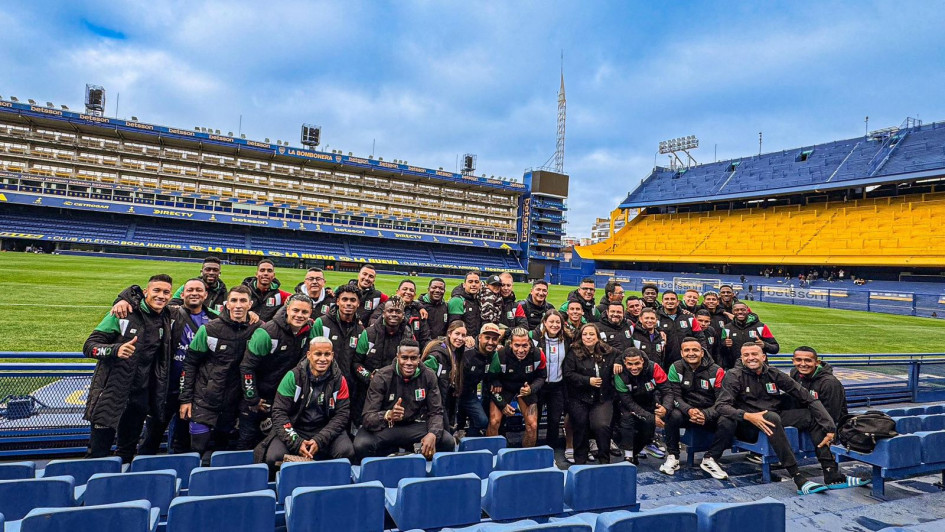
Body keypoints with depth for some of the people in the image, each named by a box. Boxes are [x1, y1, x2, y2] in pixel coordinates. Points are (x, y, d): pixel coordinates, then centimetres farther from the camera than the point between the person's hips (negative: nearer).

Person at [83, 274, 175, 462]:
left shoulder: (167, 320, 6)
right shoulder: (123, 314, -9)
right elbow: (89, 346, -11)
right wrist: (116, 349, -28)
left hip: (140, 398, 5)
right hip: (110, 396, -5)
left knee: (128, 454, 16)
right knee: (98, 455, 0)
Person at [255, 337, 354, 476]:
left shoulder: (339, 380, -3)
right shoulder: (293, 377, -6)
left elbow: (342, 415, -7)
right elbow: (279, 412, -9)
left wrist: (319, 440, -22)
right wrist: (296, 442, -22)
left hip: (325, 431, 0)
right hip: (294, 429, 0)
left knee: (347, 451, -27)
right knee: (273, 457, -27)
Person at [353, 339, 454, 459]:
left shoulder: (428, 376, -7)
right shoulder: (382, 377, -14)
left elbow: (436, 412, -5)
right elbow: (367, 417, -20)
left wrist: (432, 434, -28)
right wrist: (388, 416, -43)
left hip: (415, 426, 1)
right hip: (385, 426, -1)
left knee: (448, 442, -23)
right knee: (362, 446, -33)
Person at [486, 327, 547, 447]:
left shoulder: (538, 355, -23)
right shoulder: (500, 355, -28)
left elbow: (541, 377, -3)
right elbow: (491, 379, -12)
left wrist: (531, 389, -23)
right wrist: (502, 404, -12)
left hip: (527, 388, 2)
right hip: (503, 387, -2)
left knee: (532, 426, -4)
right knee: (494, 422, -15)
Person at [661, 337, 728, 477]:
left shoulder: (716, 371, -6)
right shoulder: (676, 368, -4)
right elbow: (675, 396, -9)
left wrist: (706, 415, -29)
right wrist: (689, 410, -30)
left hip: (709, 415, 1)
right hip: (685, 412, 0)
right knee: (673, 415, -32)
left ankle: (709, 460, -12)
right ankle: (673, 457, -12)